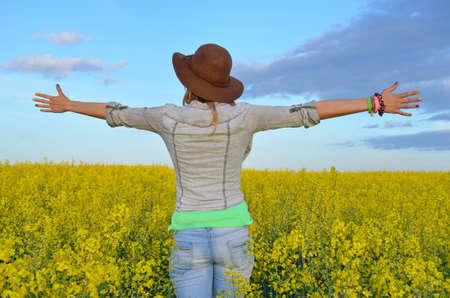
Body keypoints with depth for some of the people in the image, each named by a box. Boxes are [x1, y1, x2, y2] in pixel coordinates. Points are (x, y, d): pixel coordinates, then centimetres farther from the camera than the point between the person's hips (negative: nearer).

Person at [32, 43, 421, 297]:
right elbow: (307, 112, -7)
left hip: (189, 236, 0)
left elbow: (117, 113, 13)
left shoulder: (168, 118, -4)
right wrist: (376, 104, -1)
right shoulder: (243, 116, -7)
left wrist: (67, 105, 32)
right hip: (233, 233, 0)